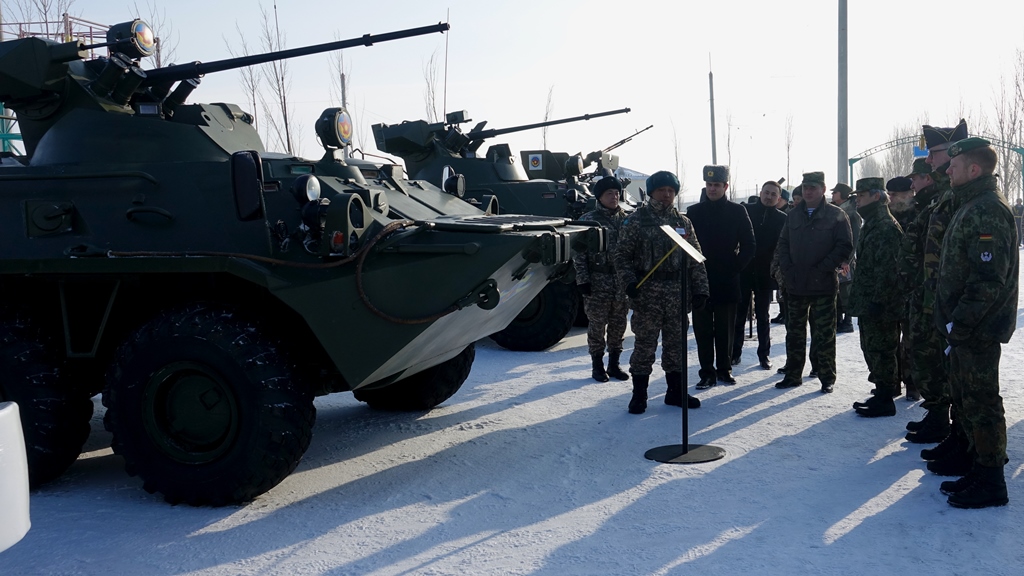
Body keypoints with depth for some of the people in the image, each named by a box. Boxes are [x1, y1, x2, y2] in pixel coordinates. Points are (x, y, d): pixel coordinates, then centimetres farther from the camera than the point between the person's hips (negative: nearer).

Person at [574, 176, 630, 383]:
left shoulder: (625, 219, 10)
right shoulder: (589, 220, -3)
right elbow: (579, 252, -6)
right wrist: (583, 279, -11)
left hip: (622, 279, 4)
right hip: (598, 280, -4)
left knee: (619, 323, 9)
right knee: (597, 323, 1)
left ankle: (614, 363, 22)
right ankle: (597, 365, 14)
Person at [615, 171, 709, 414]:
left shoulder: (683, 222, 11)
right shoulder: (635, 220, 0)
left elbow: (696, 259, 11)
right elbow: (622, 255, -3)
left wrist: (700, 289, 4)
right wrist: (629, 282, -16)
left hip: (678, 293, 4)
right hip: (647, 293, -4)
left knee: (676, 343, 11)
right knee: (644, 344, 0)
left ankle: (676, 391, 24)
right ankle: (639, 394, 10)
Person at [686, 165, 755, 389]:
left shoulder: (737, 212, 2)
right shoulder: (694, 212, 5)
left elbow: (749, 246, 3)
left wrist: (735, 267, -4)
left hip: (728, 282, -1)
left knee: (725, 329, 7)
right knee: (703, 329, 2)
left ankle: (724, 369, 20)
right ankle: (707, 372, 9)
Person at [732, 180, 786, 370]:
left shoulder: (782, 219, 3)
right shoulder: (746, 211, 3)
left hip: (765, 274, 0)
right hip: (743, 270, 0)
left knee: (762, 316, 9)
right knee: (739, 313, 5)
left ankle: (764, 354, 17)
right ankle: (735, 352, 15)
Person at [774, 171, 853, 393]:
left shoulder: (836, 215, -3)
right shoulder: (793, 214, 11)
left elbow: (845, 247, -7)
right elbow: (783, 243, 13)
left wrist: (823, 269, -15)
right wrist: (786, 268, -1)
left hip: (823, 284, -4)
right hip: (795, 284, 5)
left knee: (824, 334, 2)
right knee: (794, 332, 11)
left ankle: (827, 378, 12)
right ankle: (793, 375, 22)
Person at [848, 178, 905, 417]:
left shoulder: (886, 227, -17)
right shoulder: (871, 225, 17)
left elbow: (888, 270, -24)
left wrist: (877, 300, -24)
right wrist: (858, 297, 21)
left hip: (880, 305, -10)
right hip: (868, 302, 10)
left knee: (880, 349, -3)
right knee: (871, 347, 18)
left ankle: (884, 399, 5)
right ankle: (884, 390, 31)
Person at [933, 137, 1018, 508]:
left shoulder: (988, 211, -18)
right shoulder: (970, 206, 14)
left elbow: (988, 278, -24)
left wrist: (960, 323, -21)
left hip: (978, 329, -10)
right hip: (964, 328, 10)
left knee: (981, 402, -1)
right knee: (965, 397, 17)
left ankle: (991, 482, 11)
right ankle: (980, 467, 29)